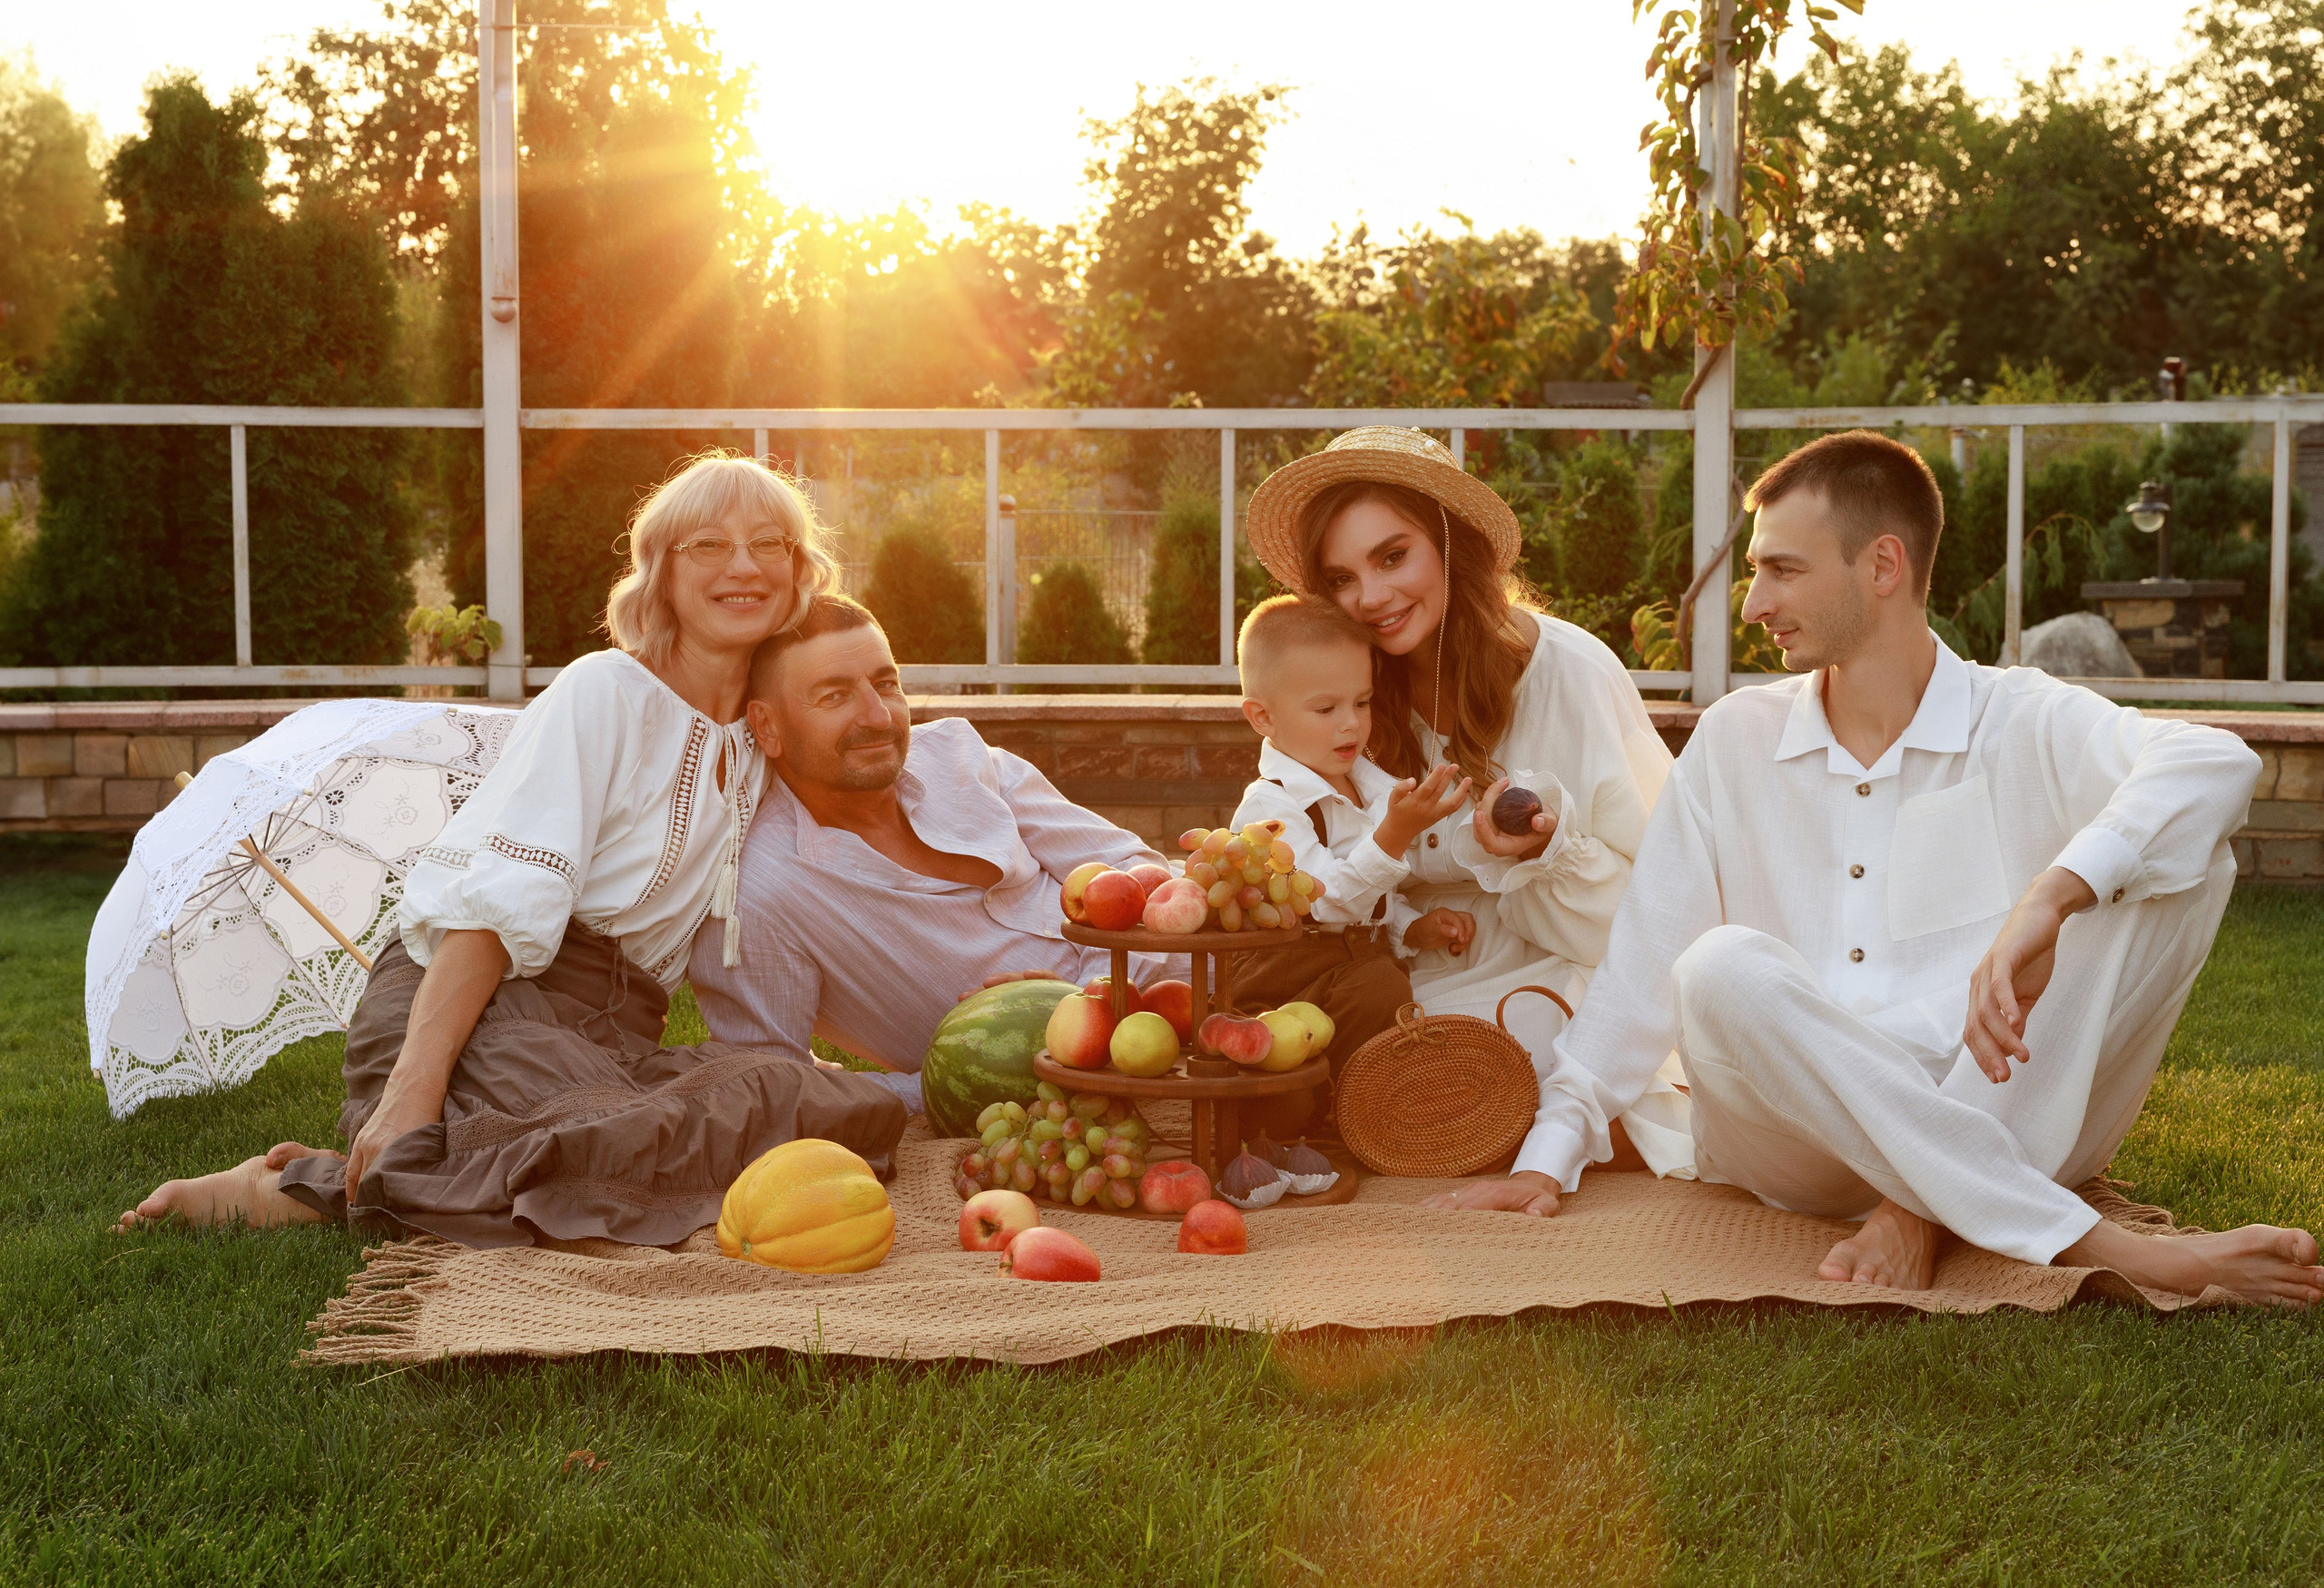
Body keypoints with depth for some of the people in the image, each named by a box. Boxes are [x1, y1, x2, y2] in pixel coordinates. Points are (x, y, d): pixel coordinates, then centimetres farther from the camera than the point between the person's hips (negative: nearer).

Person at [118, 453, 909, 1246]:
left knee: (862, 1109, -22)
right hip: (482, 1001, -7)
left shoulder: (763, 745, 20)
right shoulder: (604, 691, -2)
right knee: (621, 1156, -39)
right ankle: (302, 1186, -17)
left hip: (613, 1033, 8)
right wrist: (414, 1085, -25)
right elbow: (497, 900, -15)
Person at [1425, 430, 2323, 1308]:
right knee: (1723, 970, -30)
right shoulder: (1734, 740, 13)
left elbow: (2217, 764, -18)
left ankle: (1926, 1210, -27)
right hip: (1798, 1151, 1)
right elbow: (1647, 962, 13)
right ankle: (2102, 1249, -31)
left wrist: (2049, 899, -35)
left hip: (2011, 1121, -1)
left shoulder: (2025, 725, 3)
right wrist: (1550, 1157, 5)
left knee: (2188, 856, -17)